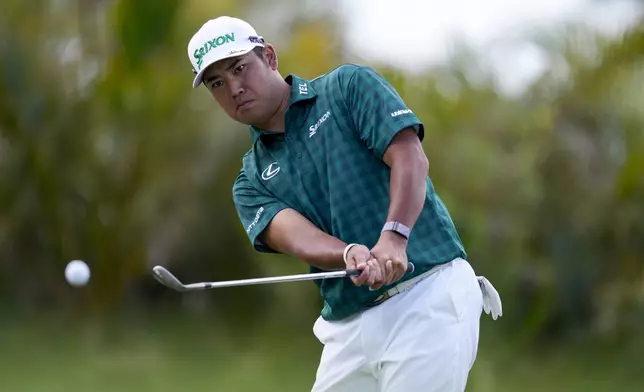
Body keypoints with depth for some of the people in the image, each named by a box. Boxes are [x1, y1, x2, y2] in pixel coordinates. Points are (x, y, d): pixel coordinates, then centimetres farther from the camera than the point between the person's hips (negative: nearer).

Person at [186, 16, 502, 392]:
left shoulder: (349, 87, 4)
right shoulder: (252, 182, 13)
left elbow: (410, 157, -11)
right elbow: (295, 236, -7)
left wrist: (393, 238, -28)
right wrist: (351, 255, -29)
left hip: (427, 295, -6)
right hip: (348, 328, 6)